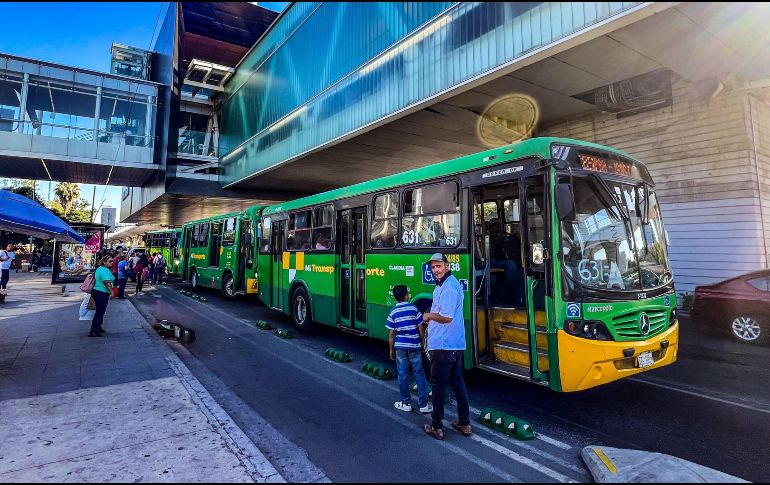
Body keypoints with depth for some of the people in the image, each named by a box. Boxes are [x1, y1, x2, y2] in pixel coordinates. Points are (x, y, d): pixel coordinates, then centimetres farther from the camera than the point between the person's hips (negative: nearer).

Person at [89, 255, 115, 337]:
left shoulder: (100, 269, 16)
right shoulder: (105, 270, -18)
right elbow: (107, 282, -26)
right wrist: (112, 292, -24)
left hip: (96, 291, 11)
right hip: (102, 293, -11)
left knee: (100, 311, 21)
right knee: (100, 312, -7)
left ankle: (98, 328, 32)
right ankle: (93, 332, -5)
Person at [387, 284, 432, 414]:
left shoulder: (393, 312, -1)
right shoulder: (414, 309, -4)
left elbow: (392, 334, 1)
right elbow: (421, 329, -3)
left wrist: (391, 350, 10)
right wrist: (422, 343, 11)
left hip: (400, 346, 1)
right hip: (414, 346, -1)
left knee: (403, 375, 10)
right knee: (419, 374, 6)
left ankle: (406, 403, 18)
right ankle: (424, 404, 10)